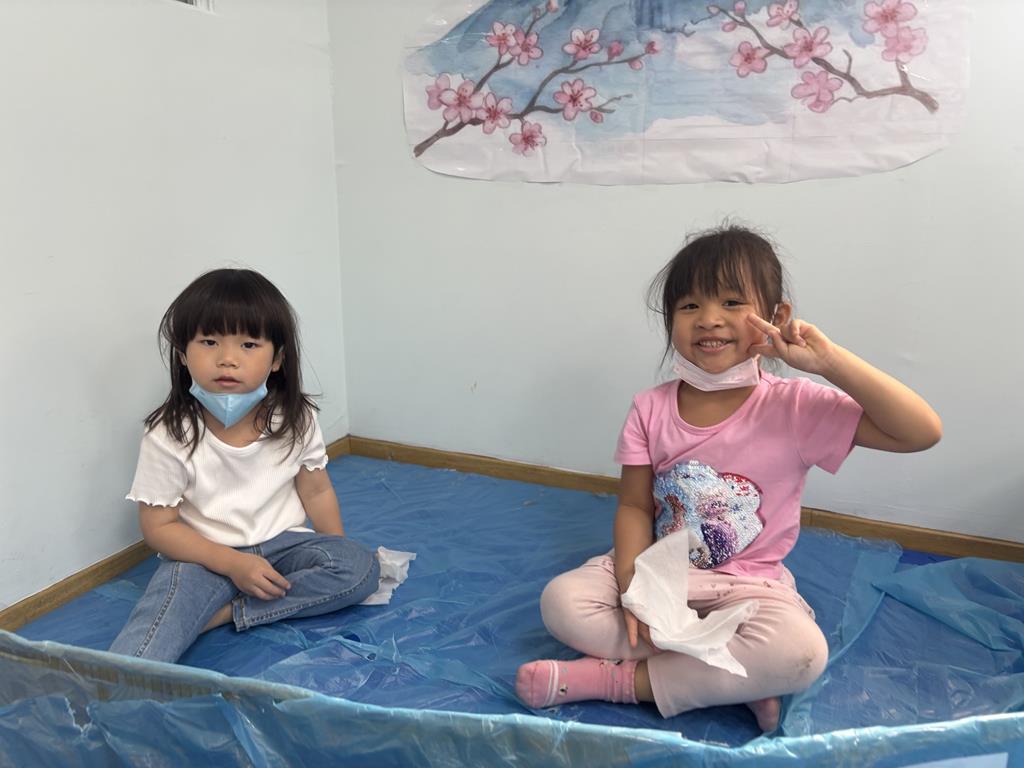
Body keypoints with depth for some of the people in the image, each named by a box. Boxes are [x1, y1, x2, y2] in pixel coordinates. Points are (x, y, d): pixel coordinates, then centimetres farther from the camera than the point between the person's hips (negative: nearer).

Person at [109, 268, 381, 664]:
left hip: (283, 542, 3)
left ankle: (224, 613, -20)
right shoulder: (169, 434, -15)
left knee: (362, 567, -22)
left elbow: (316, 490, 4)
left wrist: (341, 555, 0)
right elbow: (158, 526, -10)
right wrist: (232, 563, -20)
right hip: (206, 555, -3)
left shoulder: (296, 418, -7)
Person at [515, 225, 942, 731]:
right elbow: (634, 506, -2)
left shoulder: (795, 407, -13)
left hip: (747, 586, -2)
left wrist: (830, 360, -28)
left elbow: (922, 433, -19)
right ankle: (737, 679, -17)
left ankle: (620, 678, -19)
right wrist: (633, 585, -20)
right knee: (560, 601, -22)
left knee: (803, 651, -33)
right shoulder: (651, 410, -5)